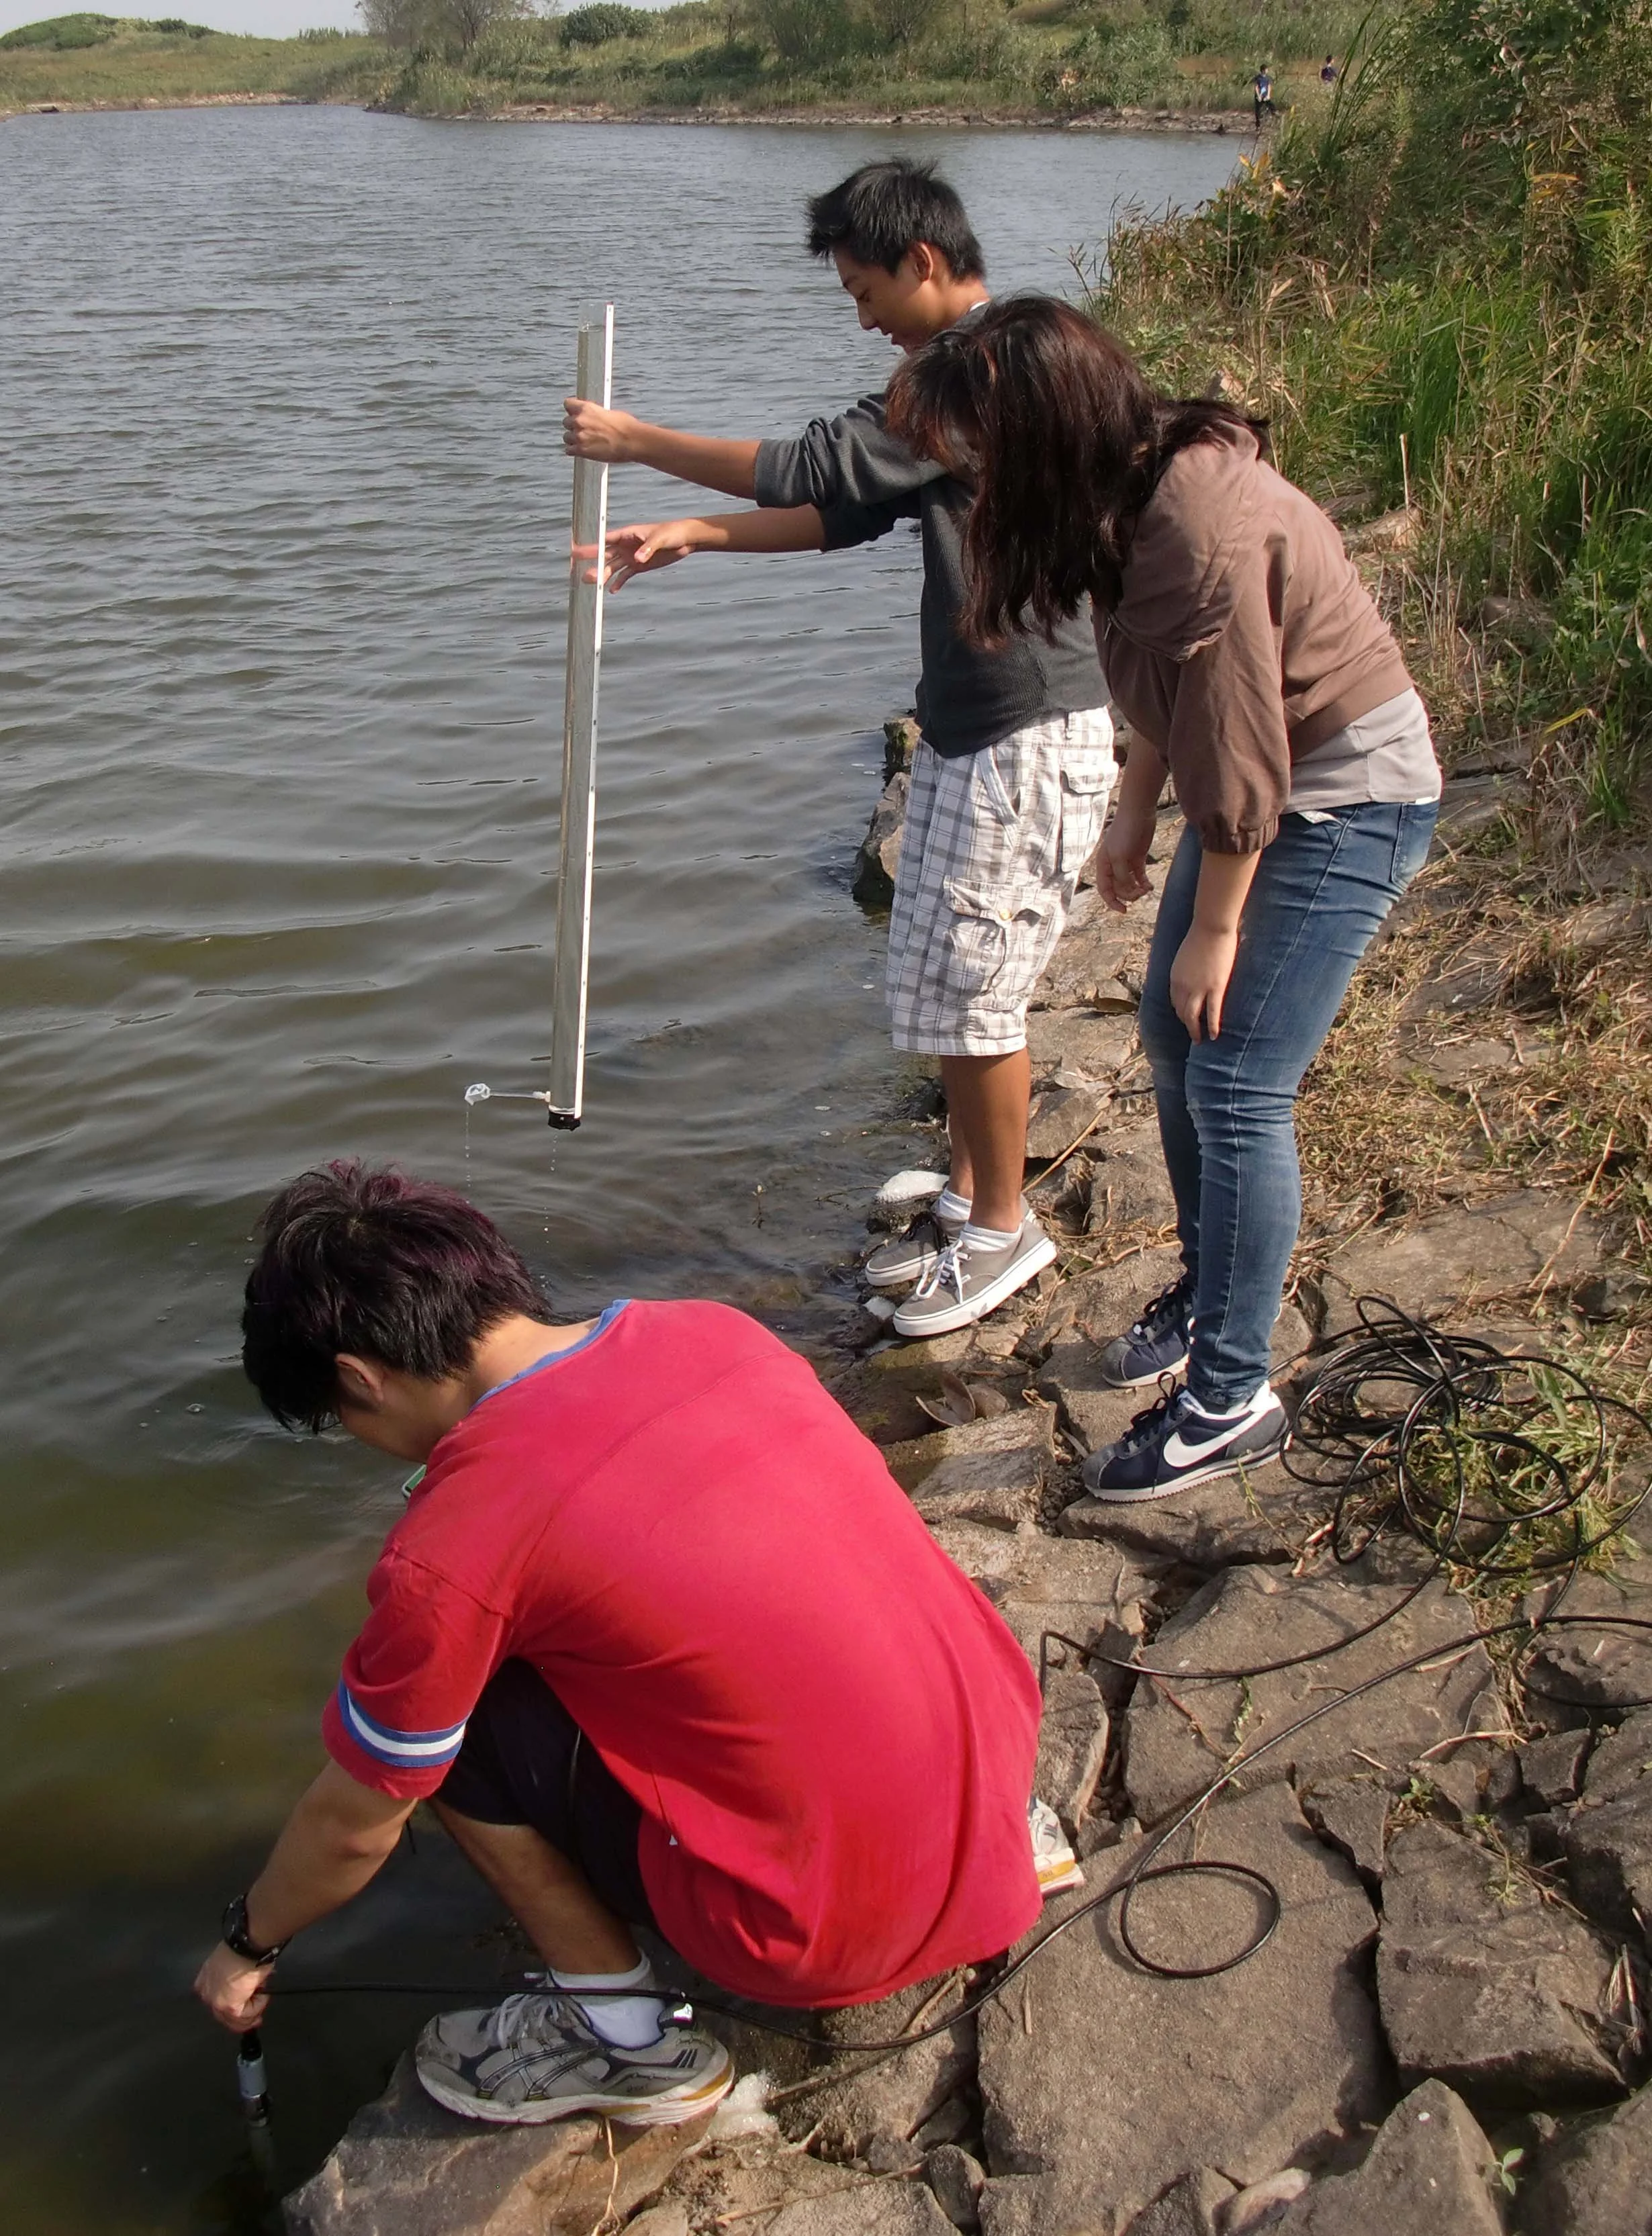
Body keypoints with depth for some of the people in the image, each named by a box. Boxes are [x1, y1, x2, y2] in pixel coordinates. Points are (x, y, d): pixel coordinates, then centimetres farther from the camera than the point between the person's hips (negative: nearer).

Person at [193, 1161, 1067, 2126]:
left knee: (450, 1719, -1)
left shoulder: (448, 1552, -16)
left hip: (839, 1929, -6)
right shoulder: (717, 1330, 2)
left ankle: (622, 2035, 11)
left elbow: (355, 1828, 2)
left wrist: (249, 1943, 22)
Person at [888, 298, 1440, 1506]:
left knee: (1236, 1089, -10)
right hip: (1269, 783, 10)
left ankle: (1232, 1399, 1)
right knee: (1174, 1041, 16)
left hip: (1348, 795, -10)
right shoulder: (1142, 485, -1)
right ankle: (1209, 1290, 35)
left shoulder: (1205, 530, -30)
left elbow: (1239, 752, -26)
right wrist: (1132, 818, 13)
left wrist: (1213, 929, -18)